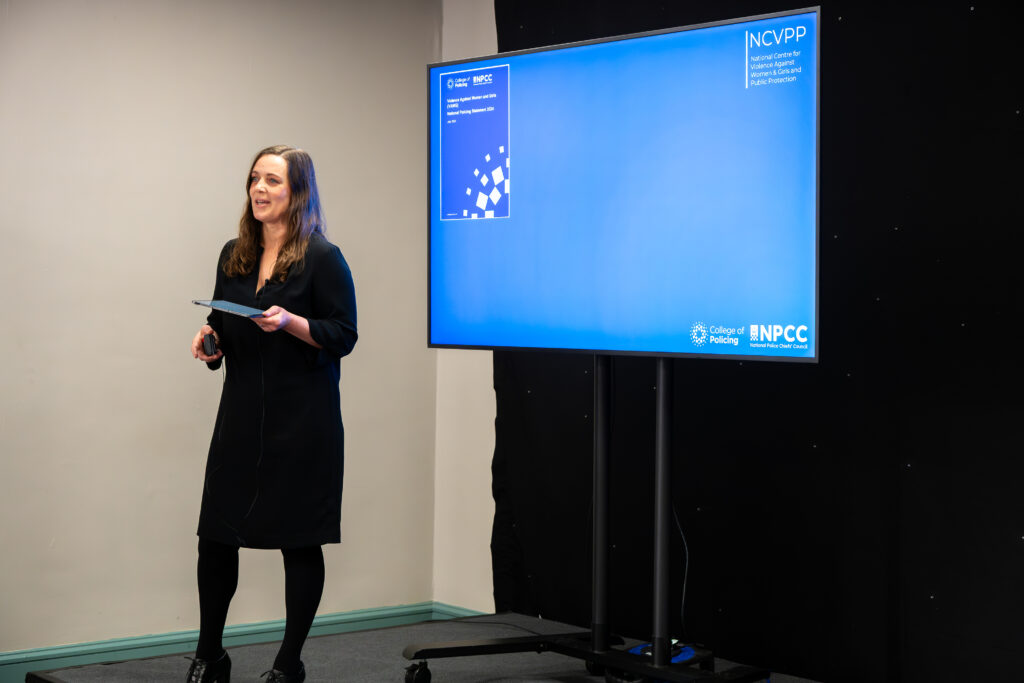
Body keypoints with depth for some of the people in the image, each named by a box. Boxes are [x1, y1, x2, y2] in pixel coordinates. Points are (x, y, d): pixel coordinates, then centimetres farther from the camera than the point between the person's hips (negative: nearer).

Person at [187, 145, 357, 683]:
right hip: (241, 415, 5)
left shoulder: (322, 259, -6)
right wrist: (211, 342, 0)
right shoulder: (233, 255, 12)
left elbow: (343, 336, -8)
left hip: (302, 421, -5)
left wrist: (290, 322, -22)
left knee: (299, 542, 3)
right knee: (215, 535, 4)